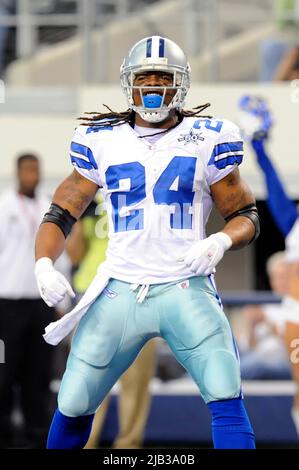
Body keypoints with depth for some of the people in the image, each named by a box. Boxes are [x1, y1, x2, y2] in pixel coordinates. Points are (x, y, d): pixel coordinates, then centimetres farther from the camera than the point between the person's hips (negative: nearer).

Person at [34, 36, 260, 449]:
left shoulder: (206, 142, 1)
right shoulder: (102, 143, 6)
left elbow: (247, 217, 7)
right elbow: (61, 213, 12)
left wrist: (221, 241, -15)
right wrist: (44, 263, -6)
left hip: (185, 289, -2)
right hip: (119, 290, 2)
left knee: (226, 398, -19)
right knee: (73, 407, 3)